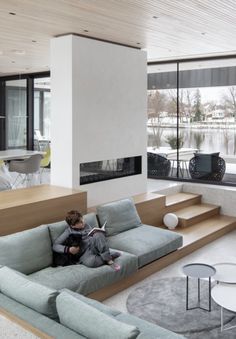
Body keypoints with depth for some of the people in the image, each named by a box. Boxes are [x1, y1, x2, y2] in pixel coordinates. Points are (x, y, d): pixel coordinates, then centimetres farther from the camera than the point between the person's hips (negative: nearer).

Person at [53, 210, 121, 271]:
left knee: (98, 235, -30)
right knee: (90, 262, -40)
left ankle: (109, 260, -30)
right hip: (84, 254, -3)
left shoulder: (86, 226, 12)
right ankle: (110, 256, -18)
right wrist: (69, 250, -19)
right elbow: (55, 246, -4)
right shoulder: (69, 231, 1)